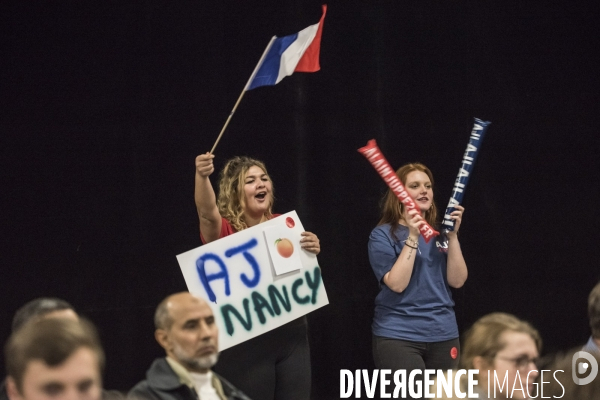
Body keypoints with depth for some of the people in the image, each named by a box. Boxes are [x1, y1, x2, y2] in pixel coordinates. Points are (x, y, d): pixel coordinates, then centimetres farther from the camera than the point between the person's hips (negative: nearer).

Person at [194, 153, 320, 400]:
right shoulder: (225, 231, -6)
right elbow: (207, 212, -29)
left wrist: (311, 252, -5)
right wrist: (201, 176, -49)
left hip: (291, 335, 5)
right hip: (245, 339, -5)